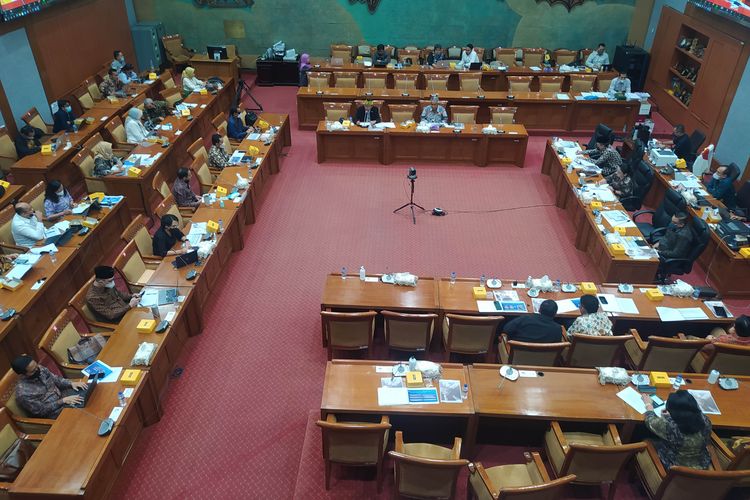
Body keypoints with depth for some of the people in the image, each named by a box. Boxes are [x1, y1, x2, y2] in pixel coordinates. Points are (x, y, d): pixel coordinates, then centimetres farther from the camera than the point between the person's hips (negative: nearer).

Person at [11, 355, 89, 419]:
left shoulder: (40, 369, -9)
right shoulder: (23, 393, -27)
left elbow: (55, 379, 6)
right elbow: (42, 410, -20)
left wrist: (72, 383, -11)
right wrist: (63, 401, -24)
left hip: (61, 395, 7)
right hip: (54, 412, -7)